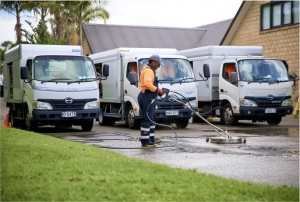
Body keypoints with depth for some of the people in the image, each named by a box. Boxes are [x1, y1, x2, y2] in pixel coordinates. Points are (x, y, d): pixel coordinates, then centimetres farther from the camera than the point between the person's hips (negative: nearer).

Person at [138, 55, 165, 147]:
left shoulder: (149, 70, 21)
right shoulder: (148, 71, -14)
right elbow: (147, 83, -28)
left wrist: (158, 90, 9)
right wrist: (157, 90, -22)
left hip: (149, 98, 12)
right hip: (147, 97, -12)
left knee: (151, 119, 15)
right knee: (147, 119, -9)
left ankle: (151, 138, 20)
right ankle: (145, 141, -7)